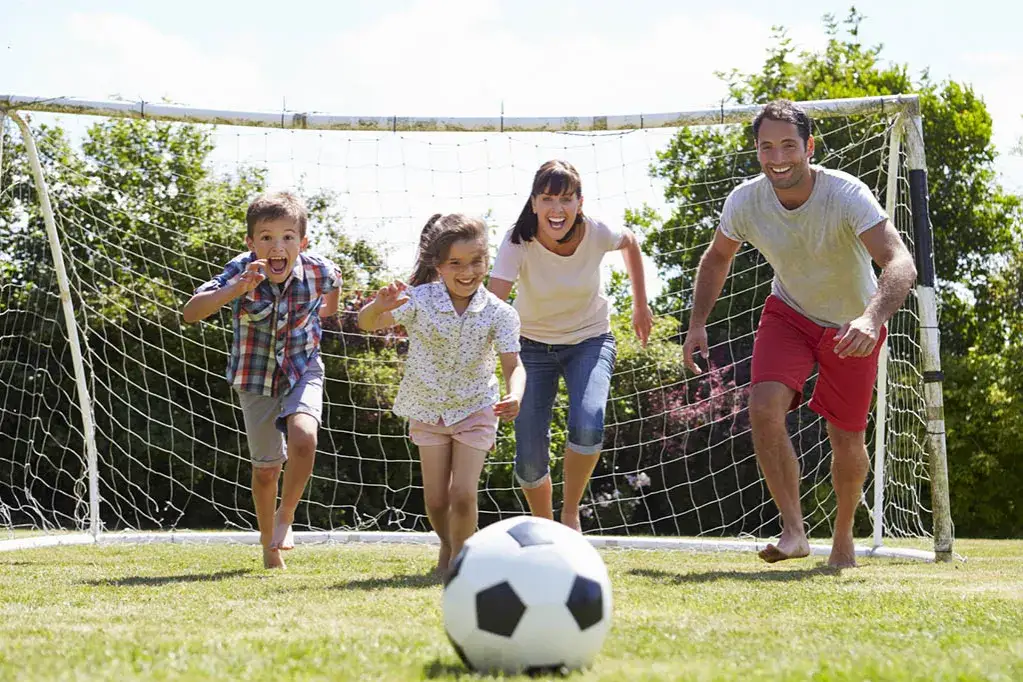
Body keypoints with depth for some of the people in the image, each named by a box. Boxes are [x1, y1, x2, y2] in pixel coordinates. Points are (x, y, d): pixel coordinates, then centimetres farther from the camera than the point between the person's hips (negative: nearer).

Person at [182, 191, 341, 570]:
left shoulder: (317, 270, -19)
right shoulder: (241, 271, -24)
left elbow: (333, 280, 9)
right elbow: (190, 312, -35)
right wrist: (235, 290, -47)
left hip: (302, 372, 0)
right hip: (256, 378, 0)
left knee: (303, 439, -28)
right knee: (266, 468, 9)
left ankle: (286, 517, -3)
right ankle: (269, 545, 32)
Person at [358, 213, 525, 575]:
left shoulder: (499, 313, -15)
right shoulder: (419, 300, -16)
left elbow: (512, 364, -21)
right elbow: (368, 324, -21)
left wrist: (514, 395, -43)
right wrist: (380, 306, -45)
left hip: (475, 410, -1)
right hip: (428, 410, 1)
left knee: (462, 494, -14)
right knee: (435, 500, 4)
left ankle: (460, 555, 11)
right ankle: (447, 546, 35)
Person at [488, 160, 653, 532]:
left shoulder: (596, 234, -20)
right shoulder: (519, 242, -24)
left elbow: (631, 242, 5)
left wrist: (641, 306, 11)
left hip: (590, 340, 0)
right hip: (534, 345, 0)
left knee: (587, 427, -28)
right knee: (530, 459, -7)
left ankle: (571, 513, -3)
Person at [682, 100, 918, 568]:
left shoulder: (846, 195, -31)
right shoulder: (744, 201, -18)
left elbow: (900, 262, -43)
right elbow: (717, 257, 3)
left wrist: (872, 318, -60)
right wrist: (697, 323, -7)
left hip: (852, 327, -2)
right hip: (788, 314, 2)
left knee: (847, 441, 3)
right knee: (764, 407, -23)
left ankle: (844, 534, 31)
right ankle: (793, 530, -14)